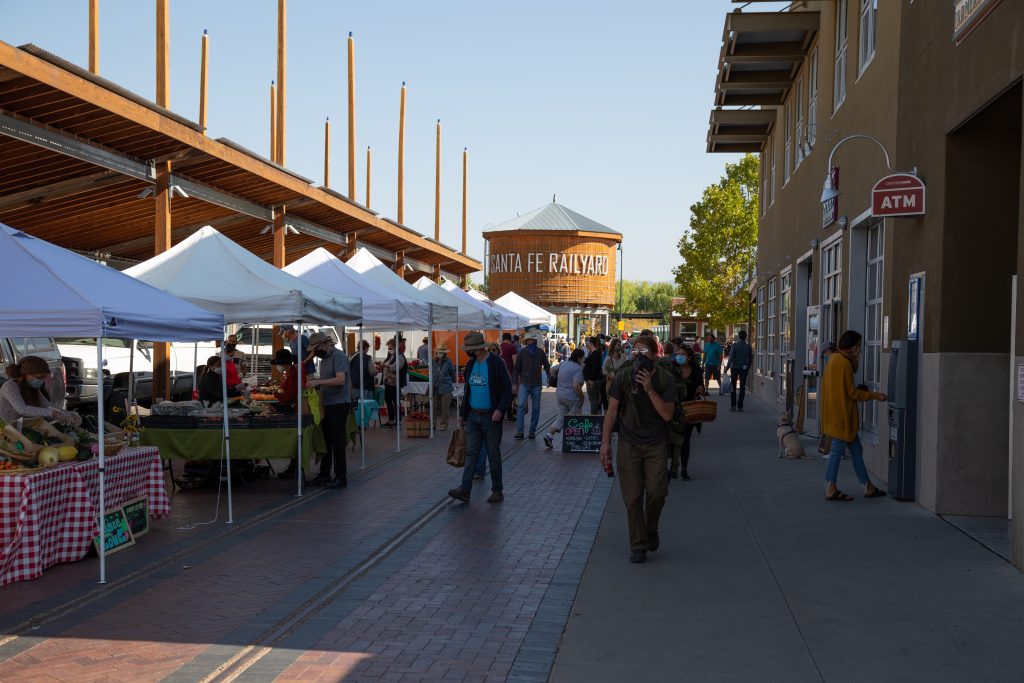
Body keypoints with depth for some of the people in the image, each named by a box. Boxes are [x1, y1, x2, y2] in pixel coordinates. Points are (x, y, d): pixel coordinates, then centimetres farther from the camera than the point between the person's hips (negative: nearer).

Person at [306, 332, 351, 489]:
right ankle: (324, 474, 20)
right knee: (326, 440, 12)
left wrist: (318, 382, -25)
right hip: (326, 404, 9)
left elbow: (340, 379, -24)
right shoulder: (324, 358, 16)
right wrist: (314, 380, 3)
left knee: (338, 442, -4)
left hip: (339, 404, -9)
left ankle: (341, 477, 2)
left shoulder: (338, 357, -13)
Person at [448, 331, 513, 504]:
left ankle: (497, 491, 14)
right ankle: (465, 490, -4)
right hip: (473, 416, 6)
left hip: (490, 417, -6)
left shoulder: (496, 363, -11)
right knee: (471, 453, 0)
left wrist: (500, 410, -23)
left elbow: (507, 389, -12)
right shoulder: (470, 365, 10)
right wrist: (462, 414, 18)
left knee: (494, 455, 3)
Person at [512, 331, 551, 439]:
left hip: (537, 384, 2)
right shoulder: (522, 353, 1)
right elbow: (516, 369, 5)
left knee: (535, 408, 4)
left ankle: (532, 431, 13)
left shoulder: (540, 352, 5)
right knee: (522, 405, -16)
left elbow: (547, 366, 12)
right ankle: (519, 431, -17)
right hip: (524, 383, -2)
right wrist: (514, 383, 1)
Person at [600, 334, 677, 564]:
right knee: (632, 498, -1)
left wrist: (650, 390, -22)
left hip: (656, 444, 0)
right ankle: (638, 546, 10)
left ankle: (651, 530, 25)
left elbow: (667, 414, -12)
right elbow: (612, 410, -1)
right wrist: (605, 443, -4)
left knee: (656, 492, -5)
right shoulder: (624, 376, -5)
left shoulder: (665, 379, -6)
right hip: (629, 443, 0)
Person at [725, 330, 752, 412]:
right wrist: (748, 368, 19)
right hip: (744, 368, 2)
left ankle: (733, 406, 7)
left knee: (733, 387, 10)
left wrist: (727, 368, -11)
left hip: (734, 368, -2)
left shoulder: (735, 346, -9)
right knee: (742, 388, 5)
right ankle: (739, 406, 2)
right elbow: (750, 358, 7)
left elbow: (731, 358, -14)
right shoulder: (748, 347, 1)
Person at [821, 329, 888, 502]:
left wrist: (854, 363, 6)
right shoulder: (845, 363, -18)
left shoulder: (834, 359, 10)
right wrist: (875, 396, -8)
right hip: (842, 414, -10)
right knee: (838, 450, -2)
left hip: (837, 413, 10)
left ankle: (868, 487, 20)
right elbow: (852, 392, -17)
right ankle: (831, 490, 4)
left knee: (856, 449, 14)